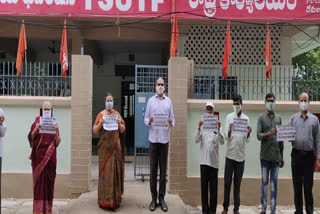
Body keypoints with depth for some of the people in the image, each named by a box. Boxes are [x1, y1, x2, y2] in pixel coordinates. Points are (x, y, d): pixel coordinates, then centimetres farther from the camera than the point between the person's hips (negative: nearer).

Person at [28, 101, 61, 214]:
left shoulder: (54, 123, 8)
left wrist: (56, 131, -11)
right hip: (38, 155, -1)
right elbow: (30, 138, 1)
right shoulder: (37, 122, 6)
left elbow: (57, 143, 4)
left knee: (49, 180, 1)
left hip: (50, 156, 1)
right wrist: (36, 129, -15)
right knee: (39, 180, -3)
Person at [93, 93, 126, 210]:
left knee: (115, 170, 3)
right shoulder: (101, 114, 4)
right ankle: (105, 199, 3)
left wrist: (119, 123, -9)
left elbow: (123, 130, 9)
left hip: (115, 146, 2)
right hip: (104, 146, -1)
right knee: (105, 171, -2)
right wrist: (100, 123, -15)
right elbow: (95, 131, 2)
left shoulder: (117, 114, 9)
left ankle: (115, 197, 13)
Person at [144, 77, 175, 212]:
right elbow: (145, 118, 4)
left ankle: (162, 198, 12)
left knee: (163, 169, 3)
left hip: (164, 138, 1)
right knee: (153, 169, 2)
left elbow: (173, 119, 8)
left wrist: (171, 123, -14)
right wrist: (149, 121, -18)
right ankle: (153, 198, 10)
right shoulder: (151, 100, 8)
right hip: (153, 138, -1)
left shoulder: (168, 101, 10)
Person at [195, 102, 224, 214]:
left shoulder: (217, 124, 3)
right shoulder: (202, 125, 4)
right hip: (204, 159, 0)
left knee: (213, 186, 4)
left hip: (214, 160, 0)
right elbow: (196, 140, -5)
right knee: (204, 185, 5)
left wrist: (218, 129, -22)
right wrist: (199, 128, -20)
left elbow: (222, 142, -7)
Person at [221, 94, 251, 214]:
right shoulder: (229, 117, 2)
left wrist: (248, 133, -19)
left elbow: (247, 140, 3)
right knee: (227, 182, 2)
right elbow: (227, 137, -5)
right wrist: (229, 131, -26)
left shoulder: (246, 118, 5)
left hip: (241, 155, 1)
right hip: (230, 154, -1)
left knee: (237, 183, 8)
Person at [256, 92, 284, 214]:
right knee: (264, 182, 4)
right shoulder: (261, 118, 2)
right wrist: (268, 134, -26)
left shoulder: (278, 118, 13)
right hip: (265, 155, -3)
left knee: (274, 182, 5)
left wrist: (282, 156, 14)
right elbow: (258, 136, -6)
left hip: (276, 156, 3)